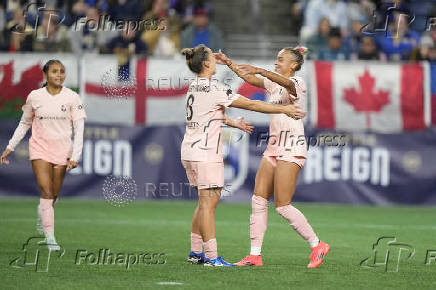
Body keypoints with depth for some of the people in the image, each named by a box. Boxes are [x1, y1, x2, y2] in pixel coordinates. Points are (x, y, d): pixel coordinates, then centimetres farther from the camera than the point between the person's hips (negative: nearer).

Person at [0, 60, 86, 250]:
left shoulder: (72, 97, -4)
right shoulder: (34, 96, -1)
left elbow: (79, 129, -5)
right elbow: (24, 123, 13)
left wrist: (75, 156, -14)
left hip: (62, 151, 1)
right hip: (40, 149, -1)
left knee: (54, 195, 8)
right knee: (47, 192, -14)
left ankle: (42, 214, 42)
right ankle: (50, 237, -14)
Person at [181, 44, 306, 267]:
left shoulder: (194, 88, 11)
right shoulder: (213, 89, -15)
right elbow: (251, 105, -13)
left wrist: (234, 123, 36)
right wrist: (284, 109, -7)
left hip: (190, 150, 9)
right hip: (205, 152, -9)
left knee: (205, 202, 15)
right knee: (209, 201, -8)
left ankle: (196, 252, 18)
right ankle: (211, 256, -10)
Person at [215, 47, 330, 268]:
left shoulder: (297, 83, -9)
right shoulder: (273, 83, 16)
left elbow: (286, 82, -30)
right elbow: (249, 79, 16)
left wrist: (259, 70, -45)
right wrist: (230, 64, 2)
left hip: (292, 149, -9)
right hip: (274, 146, 9)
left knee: (282, 206, -9)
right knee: (259, 200, 1)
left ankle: (317, 246, 3)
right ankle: (255, 254, 2)